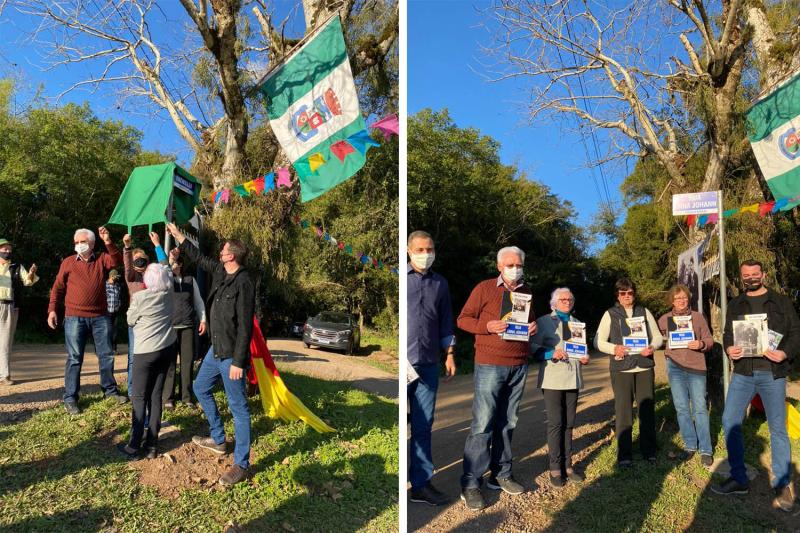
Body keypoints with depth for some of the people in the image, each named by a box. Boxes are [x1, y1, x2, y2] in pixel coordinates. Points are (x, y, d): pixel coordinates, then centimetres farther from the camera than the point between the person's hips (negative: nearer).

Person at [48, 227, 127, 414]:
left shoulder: (102, 259, 7)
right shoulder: (68, 262, 5)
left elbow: (117, 261, -13)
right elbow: (58, 287, 6)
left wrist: (109, 243, -25)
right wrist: (52, 309, -2)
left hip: (100, 317, 2)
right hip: (74, 317, -1)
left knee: (106, 355, 9)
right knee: (74, 358, 0)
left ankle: (110, 390, 23)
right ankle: (70, 398, 8)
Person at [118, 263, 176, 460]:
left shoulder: (140, 297, -14)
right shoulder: (169, 294, -1)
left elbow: (130, 320, 1)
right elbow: (167, 271, 17)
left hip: (146, 351, -5)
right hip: (167, 348, 5)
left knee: (139, 397, 3)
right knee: (156, 395, 8)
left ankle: (134, 447, 5)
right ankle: (151, 445, 11)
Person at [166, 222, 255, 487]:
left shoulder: (243, 283, -21)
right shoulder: (219, 271, 4)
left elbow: (244, 326, -23)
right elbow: (199, 258, 24)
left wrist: (238, 361, -23)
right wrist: (179, 236, 28)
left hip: (231, 355, -10)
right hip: (215, 349, 10)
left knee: (238, 407, -2)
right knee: (201, 388, 25)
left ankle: (241, 464, 7)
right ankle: (218, 440, 40)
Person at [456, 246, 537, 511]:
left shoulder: (527, 292, 15)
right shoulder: (484, 288, -2)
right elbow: (463, 319, -2)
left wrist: (533, 327, 2)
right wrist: (488, 326, -18)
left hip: (519, 366, 5)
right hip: (490, 365, -5)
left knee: (507, 423, 11)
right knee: (482, 423, -7)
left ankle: (500, 475, 22)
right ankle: (470, 484, 1)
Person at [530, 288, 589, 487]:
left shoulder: (577, 323, 18)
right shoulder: (544, 321, 2)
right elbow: (533, 347, -4)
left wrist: (585, 357, 4)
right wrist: (551, 354, -19)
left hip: (573, 378, 5)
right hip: (553, 379, -5)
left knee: (568, 423, 8)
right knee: (555, 423, -5)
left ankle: (567, 465, 17)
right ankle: (556, 468, 3)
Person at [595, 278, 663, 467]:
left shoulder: (644, 312, 12)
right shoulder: (610, 314, 5)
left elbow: (658, 336, 13)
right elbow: (600, 341, 2)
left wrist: (652, 347, -9)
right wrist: (614, 348, -17)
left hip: (645, 367, 2)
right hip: (621, 368, -2)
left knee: (647, 409, 7)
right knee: (623, 411, -2)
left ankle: (649, 450, 23)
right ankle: (624, 455, 7)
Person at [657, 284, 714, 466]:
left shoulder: (698, 317, 2)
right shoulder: (664, 319, 4)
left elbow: (709, 340, 3)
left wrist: (701, 344, -17)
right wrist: (666, 352, 1)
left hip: (696, 366, -1)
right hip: (675, 367, 1)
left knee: (700, 408, -1)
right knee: (682, 408, 6)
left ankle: (706, 450, 7)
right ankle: (690, 445, 18)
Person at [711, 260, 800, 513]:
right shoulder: (735, 305, 13)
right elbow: (728, 333, 11)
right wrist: (729, 348, -11)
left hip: (772, 373, -2)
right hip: (743, 372, 3)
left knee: (777, 428, 4)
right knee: (729, 421, -2)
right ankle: (738, 479, 11)